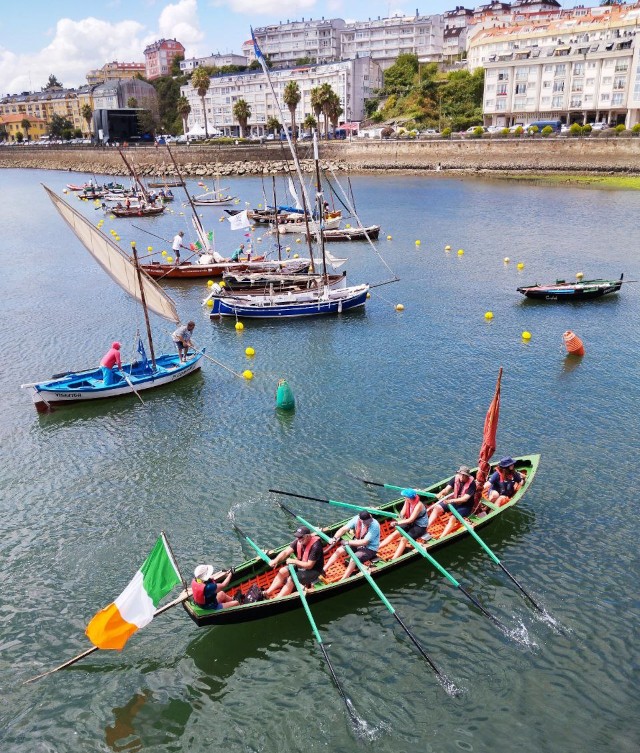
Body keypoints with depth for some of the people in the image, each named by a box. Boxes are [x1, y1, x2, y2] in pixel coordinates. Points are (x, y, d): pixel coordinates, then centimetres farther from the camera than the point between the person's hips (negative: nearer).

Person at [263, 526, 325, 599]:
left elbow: (309, 565, -26)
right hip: (301, 565, 8)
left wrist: (294, 561, -21)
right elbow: (286, 552, -14)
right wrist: (276, 561, -29)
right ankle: (267, 593, -3)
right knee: (282, 571, -5)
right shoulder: (298, 541, -9)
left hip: (313, 571, -8)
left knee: (291, 579, -22)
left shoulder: (315, 546, -29)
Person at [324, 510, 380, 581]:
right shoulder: (357, 519, -14)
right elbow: (343, 529, -15)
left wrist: (348, 542, -29)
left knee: (353, 559, -28)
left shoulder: (375, 525, -29)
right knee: (339, 551, -7)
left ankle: (342, 580, -16)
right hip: (357, 543, 6)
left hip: (370, 548, -6)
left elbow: (364, 542, -29)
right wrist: (335, 538, -32)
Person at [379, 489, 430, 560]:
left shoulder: (418, 505, -28)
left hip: (420, 527, -7)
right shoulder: (407, 501, -8)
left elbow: (411, 520, -31)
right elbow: (402, 513, -7)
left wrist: (397, 523, -36)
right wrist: (401, 517, -30)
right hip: (411, 523, 7)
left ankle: (393, 560, -30)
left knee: (404, 539, -23)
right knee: (395, 534, -7)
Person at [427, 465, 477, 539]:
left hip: (466, 506, -6)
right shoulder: (456, 478, -8)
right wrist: (441, 493, -40)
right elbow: (447, 489, -16)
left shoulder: (471, 484, -22)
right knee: (437, 508, -12)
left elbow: (465, 499, -29)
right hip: (454, 501, 6)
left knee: (453, 518, -30)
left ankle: (440, 539, -38)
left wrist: (450, 501, -40)